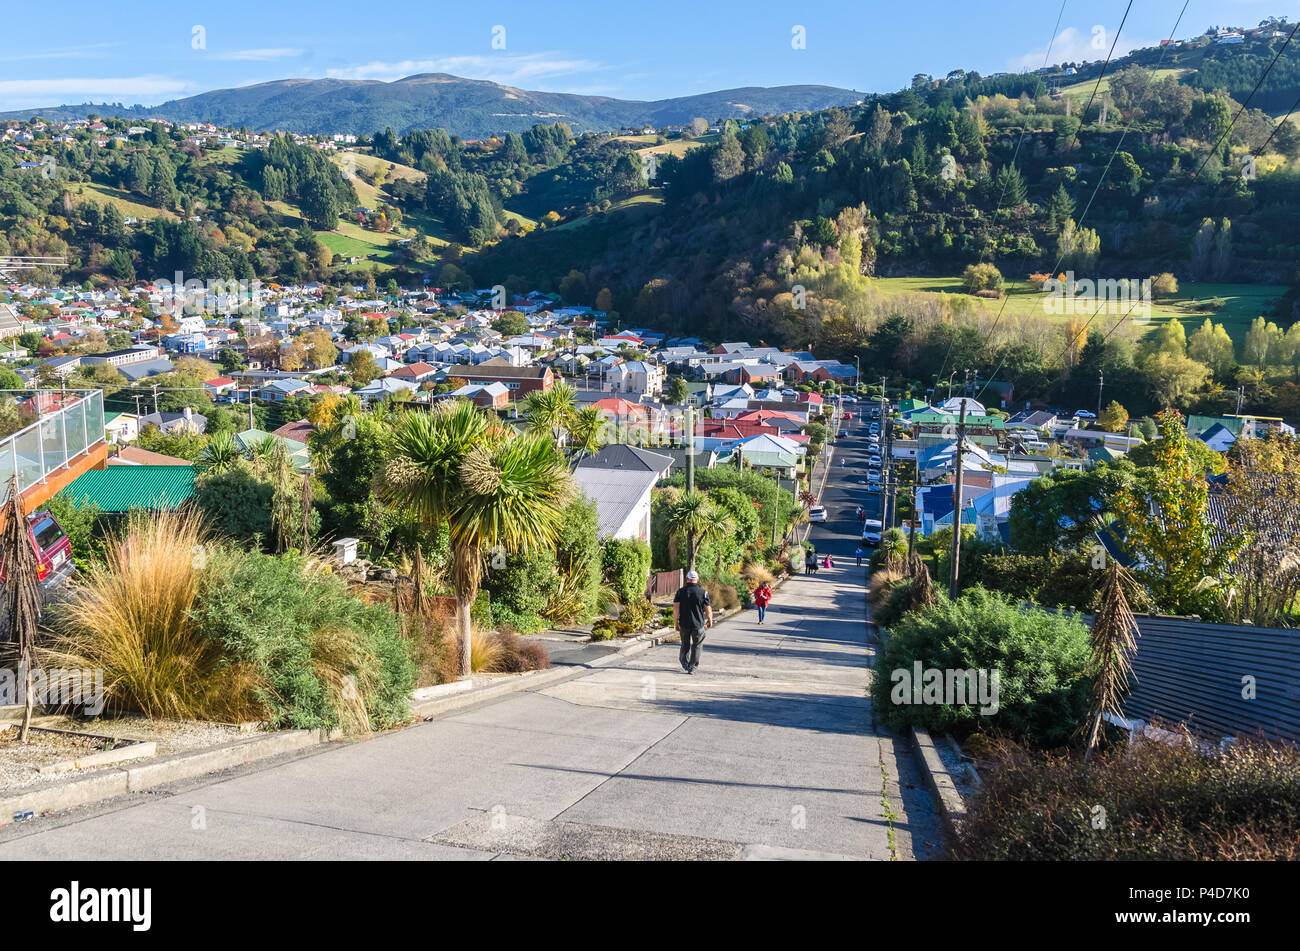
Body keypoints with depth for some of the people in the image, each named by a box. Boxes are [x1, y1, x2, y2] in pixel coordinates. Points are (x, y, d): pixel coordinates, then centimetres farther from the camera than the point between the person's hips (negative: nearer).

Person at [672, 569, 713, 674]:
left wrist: (676, 623, 1)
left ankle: (685, 663, 19)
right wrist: (710, 621, 13)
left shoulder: (680, 591, -2)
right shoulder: (703, 592, -5)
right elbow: (708, 609, -2)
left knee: (685, 645, 19)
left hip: (684, 623, 1)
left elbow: (676, 608, -5)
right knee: (697, 646, 10)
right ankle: (692, 667, 8)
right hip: (698, 624, -1)